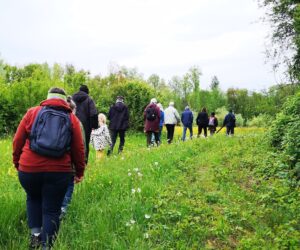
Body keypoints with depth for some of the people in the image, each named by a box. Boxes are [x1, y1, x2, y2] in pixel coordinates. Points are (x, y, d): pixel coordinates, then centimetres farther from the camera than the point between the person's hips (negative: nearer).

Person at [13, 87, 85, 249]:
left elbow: (17, 141, 7)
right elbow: (78, 149, 6)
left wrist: (17, 162, 21)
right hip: (59, 171, -1)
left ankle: (35, 233, 19)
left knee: (33, 199, 28)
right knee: (52, 210, 11)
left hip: (29, 169, 1)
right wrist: (80, 171, 17)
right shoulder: (72, 118, 6)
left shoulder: (32, 113, 6)